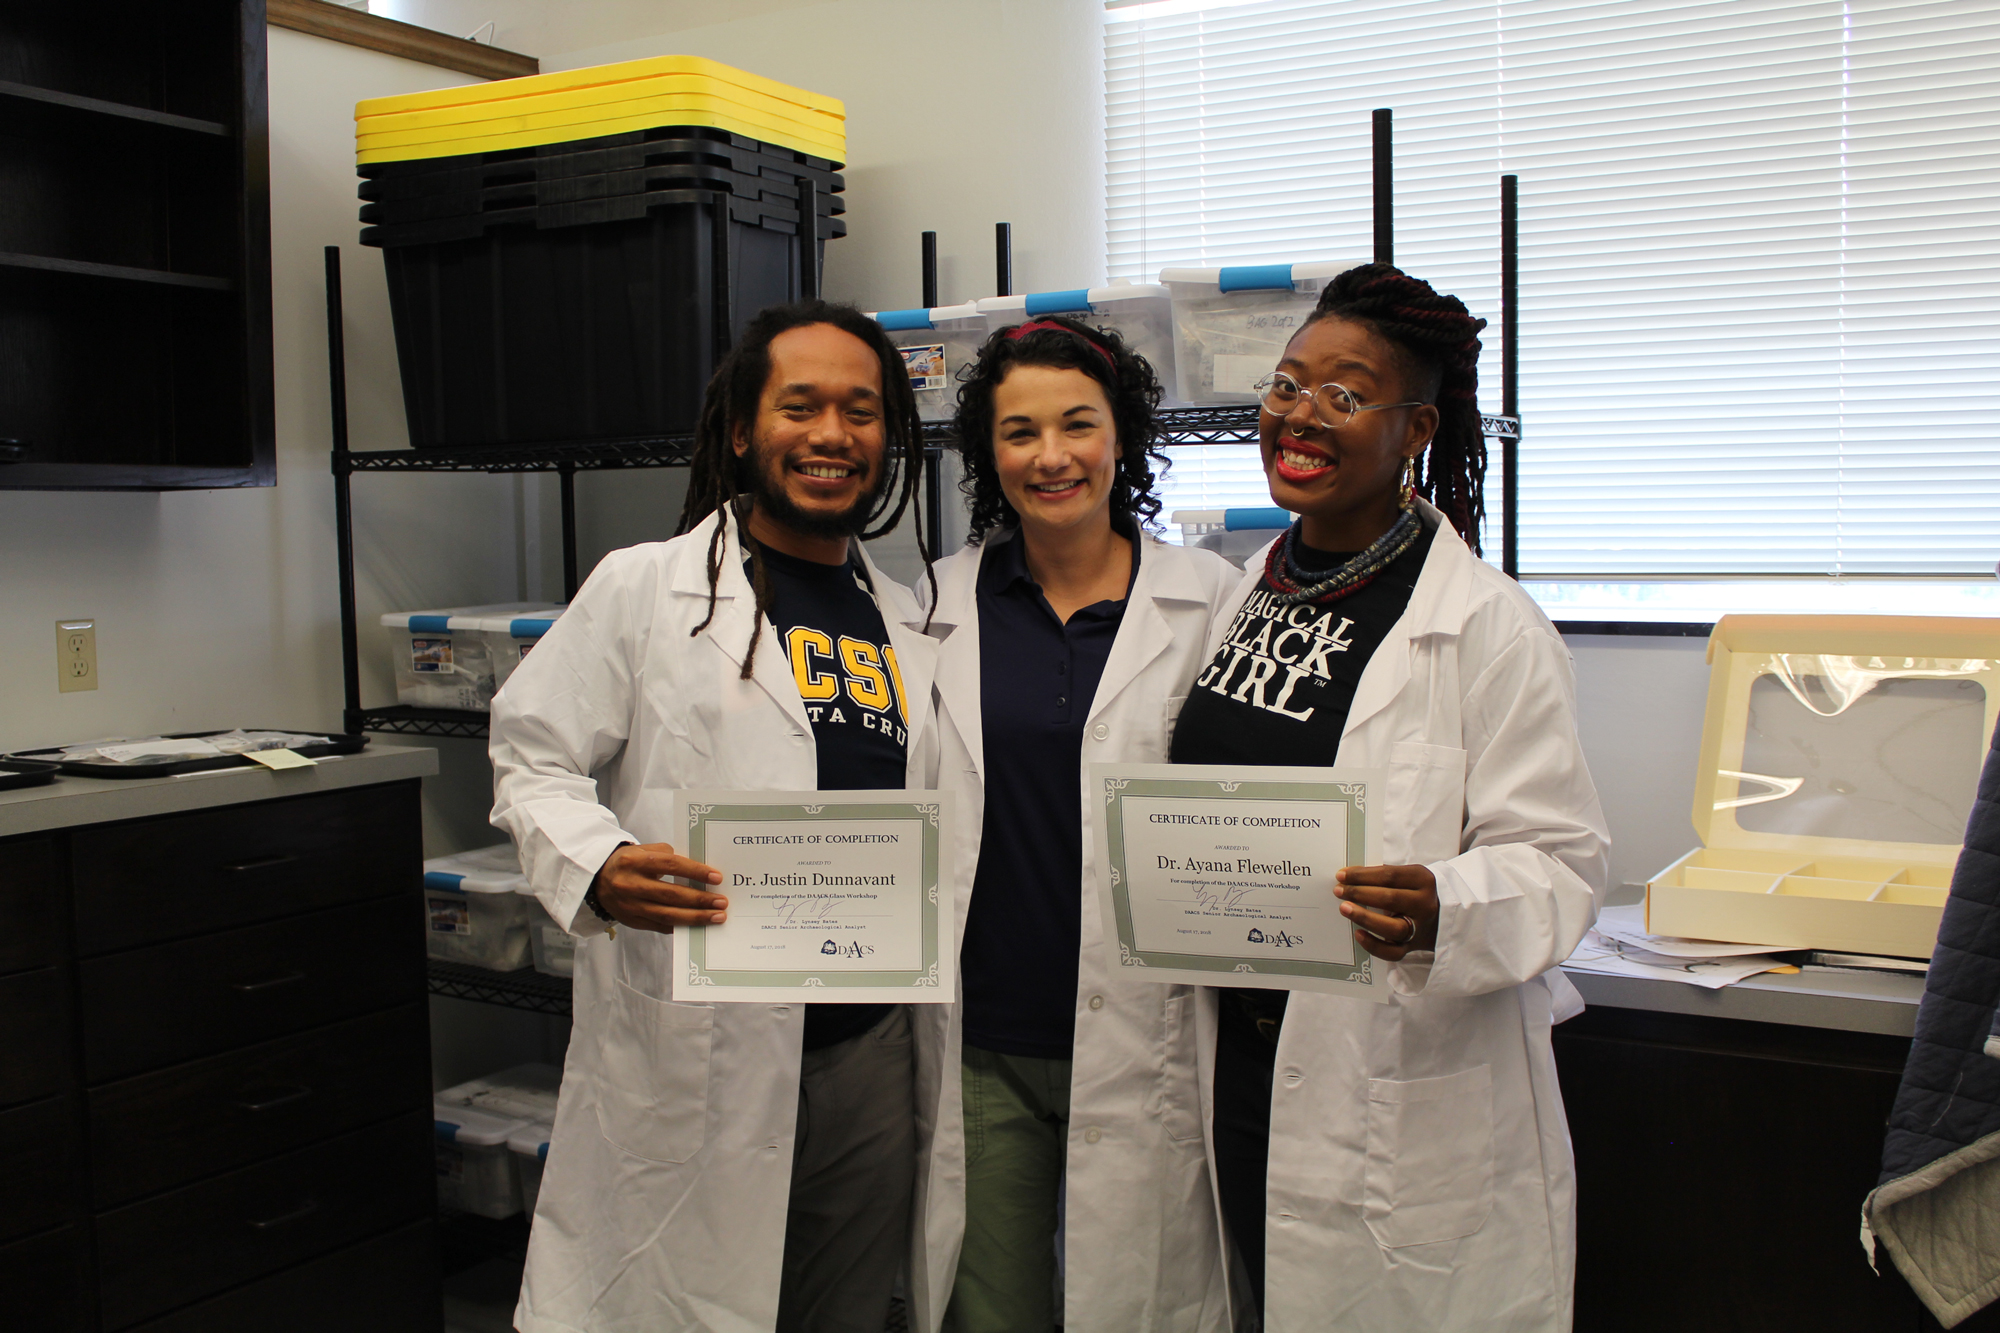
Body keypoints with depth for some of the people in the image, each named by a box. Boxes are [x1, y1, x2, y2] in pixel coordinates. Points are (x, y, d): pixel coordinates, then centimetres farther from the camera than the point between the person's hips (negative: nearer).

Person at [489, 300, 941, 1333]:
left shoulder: (906, 624, 12)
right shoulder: (642, 589, -2)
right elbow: (535, 761, -4)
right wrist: (601, 868, -23)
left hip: (868, 1050, 5)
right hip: (692, 1060, -4)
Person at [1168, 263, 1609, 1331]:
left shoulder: (1487, 624, -13)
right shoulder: (1243, 594, 7)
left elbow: (1563, 863, -14)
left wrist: (1442, 912, -31)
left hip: (1412, 1105, -5)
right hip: (1240, 1063, 6)